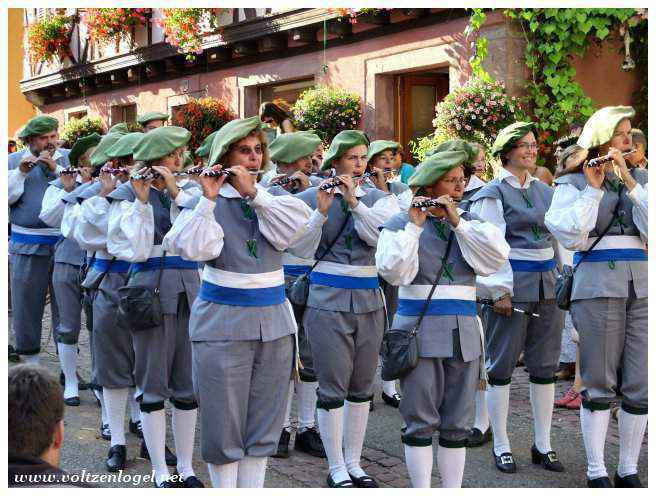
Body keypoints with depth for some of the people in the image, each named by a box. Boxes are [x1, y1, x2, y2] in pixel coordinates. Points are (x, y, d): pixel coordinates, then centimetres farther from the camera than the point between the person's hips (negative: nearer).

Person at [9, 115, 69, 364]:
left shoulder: (70, 158, 6)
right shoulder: (13, 161, 8)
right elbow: (7, 197, 0)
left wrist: (57, 169, -13)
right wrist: (20, 173, -11)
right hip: (27, 246, 0)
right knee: (25, 304, 4)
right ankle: (29, 362, 16)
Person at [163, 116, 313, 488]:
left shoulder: (274, 198, 9)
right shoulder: (208, 201, -4)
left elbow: (289, 233, -12)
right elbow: (196, 249, -22)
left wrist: (254, 193, -18)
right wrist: (209, 198, -24)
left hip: (273, 320, 4)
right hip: (224, 323, -4)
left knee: (264, 425, 10)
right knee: (223, 425, 1)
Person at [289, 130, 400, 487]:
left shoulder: (378, 198, 6)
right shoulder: (311, 198, 0)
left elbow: (382, 236, -12)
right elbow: (301, 249, -7)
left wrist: (354, 201, -18)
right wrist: (321, 212, -18)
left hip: (369, 300, 4)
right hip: (328, 300, -3)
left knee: (362, 386, 10)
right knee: (333, 387, -2)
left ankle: (354, 463, 21)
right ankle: (337, 470, 8)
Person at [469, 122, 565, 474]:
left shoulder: (544, 191, 14)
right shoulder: (493, 193, -5)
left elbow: (560, 236, 17)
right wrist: (498, 291, -15)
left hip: (547, 285, 6)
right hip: (511, 286, -6)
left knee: (545, 366, 9)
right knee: (502, 366, 1)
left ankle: (543, 445, 19)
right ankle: (501, 446, 11)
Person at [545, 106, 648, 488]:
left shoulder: (641, 179, 13)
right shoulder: (574, 184, 2)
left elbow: (650, 230, -3)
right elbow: (572, 237, -12)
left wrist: (628, 181, -9)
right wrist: (592, 188, -12)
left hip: (642, 287, 4)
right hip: (598, 287, -4)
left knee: (640, 385, 4)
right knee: (600, 384, 1)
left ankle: (629, 470, 15)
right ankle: (597, 472, 10)